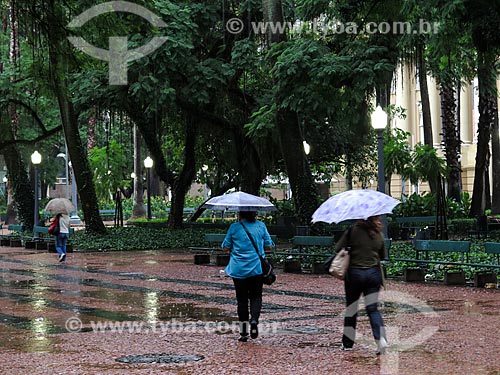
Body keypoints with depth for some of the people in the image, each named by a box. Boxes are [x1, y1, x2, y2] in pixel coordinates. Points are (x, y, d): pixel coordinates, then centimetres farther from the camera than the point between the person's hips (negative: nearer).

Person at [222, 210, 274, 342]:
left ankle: (243, 332, 10)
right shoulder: (261, 226, 0)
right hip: (257, 268, 0)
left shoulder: (234, 227, -4)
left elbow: (225, 248, 1)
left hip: (239, 269, 0)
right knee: (256, 296, 11)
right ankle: (254, 319, -17)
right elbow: (269, 246, 3)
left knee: (242, 299, 8)